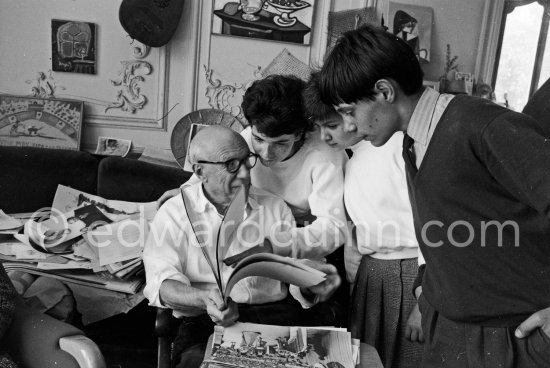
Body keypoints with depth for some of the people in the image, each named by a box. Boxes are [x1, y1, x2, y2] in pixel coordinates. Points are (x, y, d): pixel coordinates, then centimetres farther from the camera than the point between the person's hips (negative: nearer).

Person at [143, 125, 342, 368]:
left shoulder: (274, 207, 13)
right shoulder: (174, 213, 5)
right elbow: (162, 282, -6)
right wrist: (205, 299, -25)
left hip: (275, 314, 2)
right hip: (207, 321, -2)